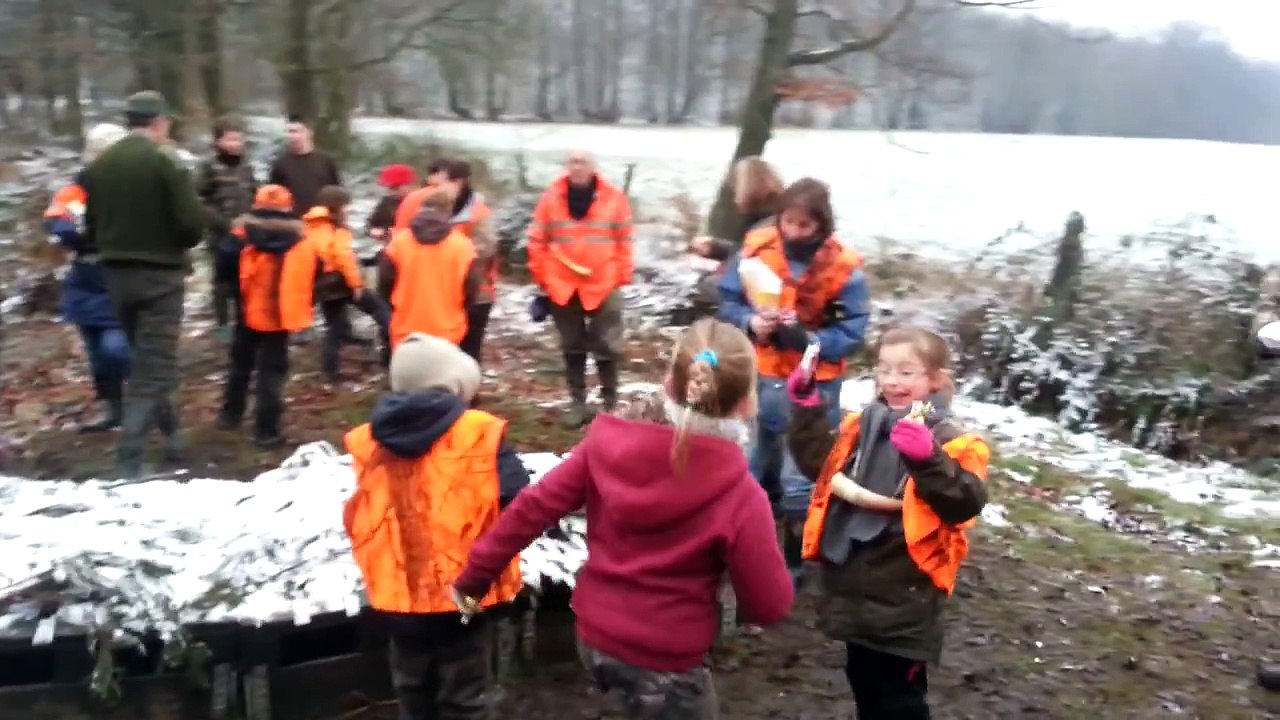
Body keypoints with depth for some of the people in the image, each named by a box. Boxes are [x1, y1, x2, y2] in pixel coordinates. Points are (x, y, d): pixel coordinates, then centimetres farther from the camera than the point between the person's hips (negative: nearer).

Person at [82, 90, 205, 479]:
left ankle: (172, 433, 32)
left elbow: (91, 226, 8)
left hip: (116, 274, 6)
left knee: (145, 359, 21)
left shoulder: (98, 166, 5)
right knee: (154, 367, -3)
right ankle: (129, 461, -9)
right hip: (159, 275, -6)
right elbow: (192, 225, -15)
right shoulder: (166, 163, -13)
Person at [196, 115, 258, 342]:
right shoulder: (210, 167, -6)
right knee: (224, 279, 4)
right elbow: (201, 201, -10)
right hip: (222, 235, -4)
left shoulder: (246, 168, 10)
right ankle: (224, 323, 14)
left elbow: (256, 197, 16)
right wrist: (225, 223, -16)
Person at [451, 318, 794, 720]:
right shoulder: (738, 495, -24)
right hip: (666, 662, -4)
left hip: (595, 638, 4)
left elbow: (533, 508, -6)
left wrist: (475, 576, 6)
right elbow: (771, 606, -16)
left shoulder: (610, 439, -13)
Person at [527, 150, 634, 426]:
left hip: (603, 286, -1)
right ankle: (577, 402, 21)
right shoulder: (551, 198, 0)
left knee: (606, 347, 4)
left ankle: (610, 402, 16)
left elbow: (624, 241, 3)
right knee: (572, 347, 11)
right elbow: (537, 241, 5)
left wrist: (622, 277, 1)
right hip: (562, 286, 2)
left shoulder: (614, 199, -2)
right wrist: (542, 277, 3)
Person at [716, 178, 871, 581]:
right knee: (747, 471, 18)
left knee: (799, 481, 4)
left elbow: (851, 335, -13)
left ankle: (793, 563, 24)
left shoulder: (843, 268, -15)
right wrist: (750, 322, -20)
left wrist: (802, 338, -27)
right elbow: (727, 300, 0)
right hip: (757, 379, 3)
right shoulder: (757, 248, -8)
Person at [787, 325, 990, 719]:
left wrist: (926, 458, -40)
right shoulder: (862, 425, 5)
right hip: (852, 587, 6)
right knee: (863, 681, 25)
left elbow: (966, 503, -26)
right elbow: (819, 463, 15)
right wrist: (808, 407, 5)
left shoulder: (949, 441, -13)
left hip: (901, 598, -6)